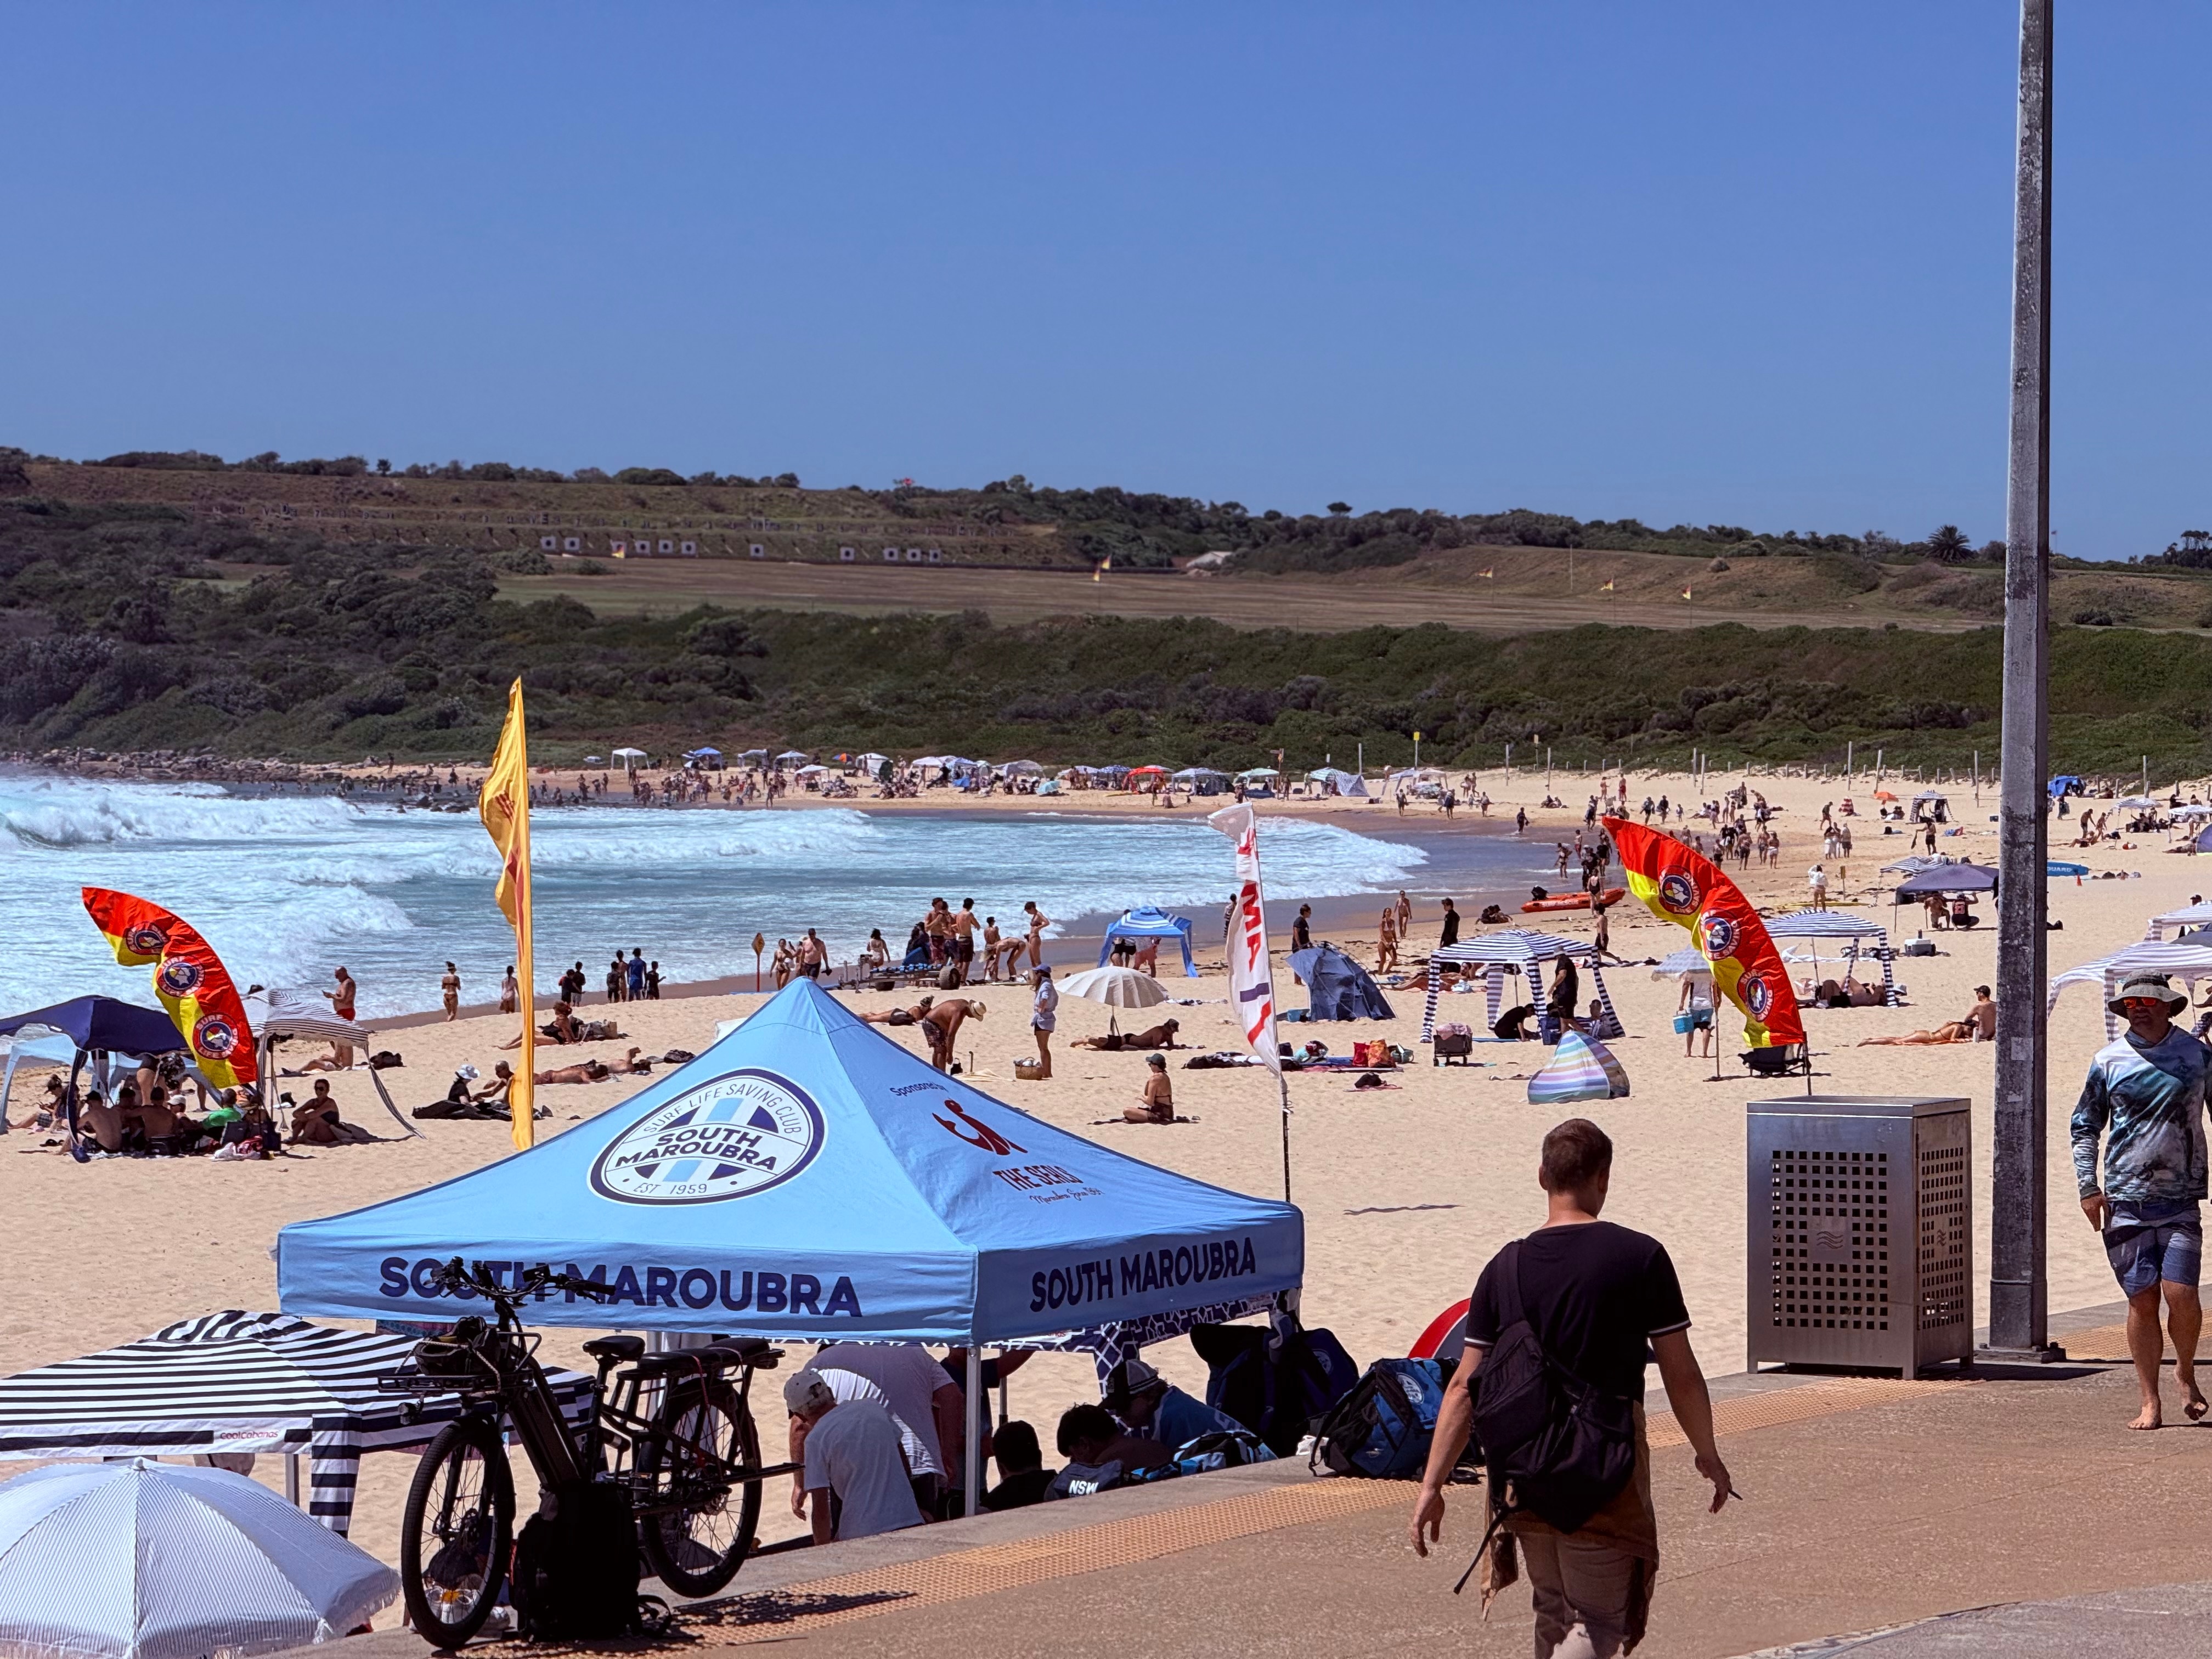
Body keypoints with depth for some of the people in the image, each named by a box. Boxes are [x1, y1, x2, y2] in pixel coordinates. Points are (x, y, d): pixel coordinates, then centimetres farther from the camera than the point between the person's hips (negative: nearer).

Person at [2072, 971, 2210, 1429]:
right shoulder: (2108, 1061, 5)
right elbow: (2085, 1125, 13)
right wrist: (2088, 1186, 5)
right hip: (2126, 1201, 1)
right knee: (2142, 1300, 1)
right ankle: (2150, 1403, 9)